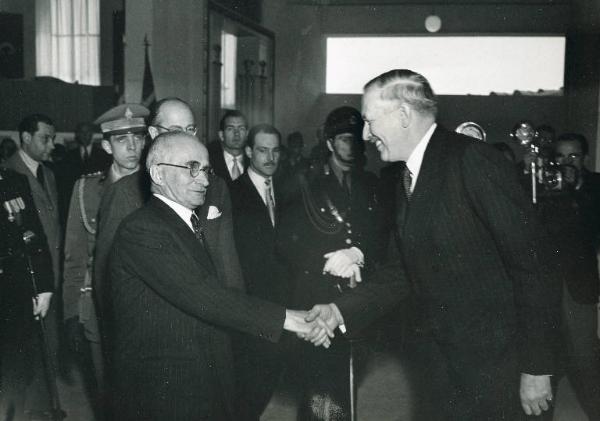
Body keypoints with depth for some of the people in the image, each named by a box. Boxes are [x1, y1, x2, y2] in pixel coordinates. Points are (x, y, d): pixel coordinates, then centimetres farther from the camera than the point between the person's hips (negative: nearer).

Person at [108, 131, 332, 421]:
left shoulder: (195, 224, 13)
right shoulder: (141, 230, -18)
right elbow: (200, 296, -27)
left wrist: (211, 224, 0)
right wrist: (284, 318, -27)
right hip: (164, 394, -8)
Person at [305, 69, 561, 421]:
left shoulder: (473, 161, -17)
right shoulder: (409, 177, 9)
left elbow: (531, 265, -18)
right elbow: (406, 271, 10)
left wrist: (537, 368, -16)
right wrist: (342, 310, -1)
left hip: (492, 368, -7)